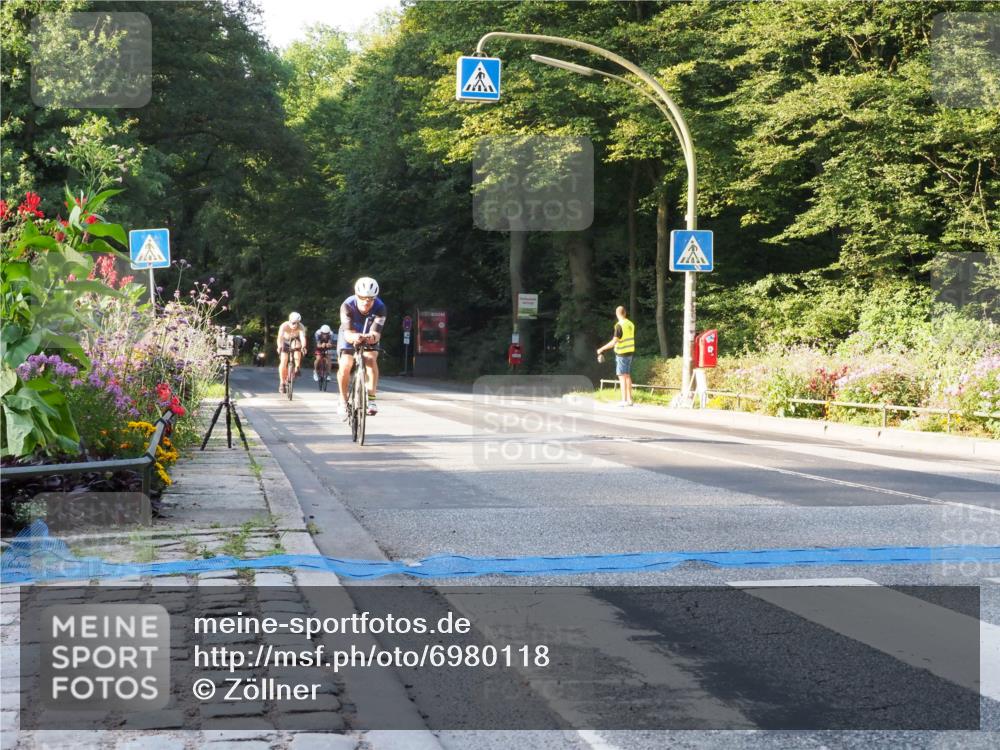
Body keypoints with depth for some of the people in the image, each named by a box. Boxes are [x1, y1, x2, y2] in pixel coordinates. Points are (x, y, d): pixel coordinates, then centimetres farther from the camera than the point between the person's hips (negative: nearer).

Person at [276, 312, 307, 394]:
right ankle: (282, 383, -4)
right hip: (285, 341, -1)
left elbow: (302, 337, -44)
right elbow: (280, 337, -42)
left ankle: (297, 369, -13)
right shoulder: (284, 326, -32)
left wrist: (303, 347, -63)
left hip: (295, 340, 1)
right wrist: (279, 347, -60)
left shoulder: (301, 327, -30)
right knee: (284, 362, -15)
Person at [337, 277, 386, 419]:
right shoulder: (347, 306, -32)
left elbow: (376, 332, -38)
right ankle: (343, 401, -4)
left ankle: (371, 399, -23)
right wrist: (354, 337, -64)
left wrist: (372, 337, -62)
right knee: (345, 365, -22)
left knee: (371, 359, -28)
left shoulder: (380, 308, -30)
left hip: (369, 337, 1)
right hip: (349, 336, -1)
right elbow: (348, 333, -40)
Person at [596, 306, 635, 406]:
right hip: (630, 352, 8)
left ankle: (624, 400, -7)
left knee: (622, 377, -5)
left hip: (621, 353, -8)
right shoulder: (631, 324, 6)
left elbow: (614, 342, -21)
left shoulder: (619, 325, -17)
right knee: (628, 376, 13)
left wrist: (601, 349, -13)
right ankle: (629, 399, 15)